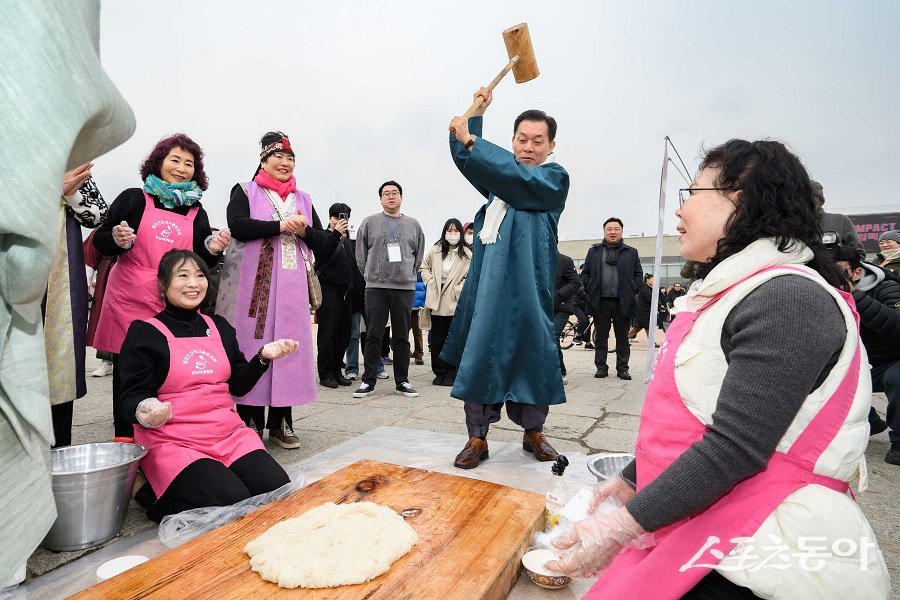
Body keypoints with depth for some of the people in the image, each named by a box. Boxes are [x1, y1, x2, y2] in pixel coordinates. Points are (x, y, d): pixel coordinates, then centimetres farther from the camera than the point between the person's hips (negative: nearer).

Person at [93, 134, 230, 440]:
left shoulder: (197, 212, 12)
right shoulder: (134, 198, 3)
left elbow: (201, 263, 15)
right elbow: (100, 240, 6)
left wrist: (212, 250, -6)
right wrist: (118, 240, -16)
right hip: (129, 301, -2)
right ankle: (125, 440, 17)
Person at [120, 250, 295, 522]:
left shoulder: (219, 326, 12)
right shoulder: (145, 332, -2)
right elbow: (131, 398, -5)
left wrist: (263, 357, -4)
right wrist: (144, 411, -28)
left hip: (230, 433, 5)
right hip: (172, 440, -5)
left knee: (280, 492, -15)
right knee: (232, 503, -26)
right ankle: (159, 499, 2)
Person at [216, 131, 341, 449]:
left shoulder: (303, 200, 17)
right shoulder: (245, 192, 9)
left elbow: (321, 244, 10)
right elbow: (237, 225, -11)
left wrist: (304, 231, -10)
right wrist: (281, 225, -14)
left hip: (290, 286, 3)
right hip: (253, 283, -3)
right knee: (251, 346, -3)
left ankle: (280, 423, 11)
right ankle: (250, 421, 7)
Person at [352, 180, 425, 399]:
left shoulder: (413, 225, 11)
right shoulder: (369, 222, 5)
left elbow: (419, 255, 14)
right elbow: (361, 254, 7)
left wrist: (409, 275, 9)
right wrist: (370, 275, 5)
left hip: (405, 287, 2)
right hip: (376, 287, -1)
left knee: (402, 336, 7)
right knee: (373, 336, 1)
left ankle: (402, 381, 15)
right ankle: (368, 381, 10)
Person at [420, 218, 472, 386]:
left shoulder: (467, 254, -4)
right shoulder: (435, 250, 6)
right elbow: (424, 267, 16)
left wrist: (459, 289, -13)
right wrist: (430, 282, 4)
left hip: (455, 301, -3)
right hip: (436, 300, 3)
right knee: (437, 339, 8)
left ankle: (452, 374, 12)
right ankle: (439, 373, 19)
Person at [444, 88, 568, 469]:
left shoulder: (554, 178, 1)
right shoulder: (501, 177, 19)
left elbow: (516, 175, -16)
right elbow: (467, 161, 20)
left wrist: (470, 139, -12)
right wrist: (477, 115, 9)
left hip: (525, 287, -4)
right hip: (486, 282, 5)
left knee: (531, 355, 4)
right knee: (479, 356, 2)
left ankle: (533, 432, 22)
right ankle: (477, 438, 11)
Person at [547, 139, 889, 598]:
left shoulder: (786, 299, -18)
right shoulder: (734, 293, 13)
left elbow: (735, 447, -24)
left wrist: (621, 526, -22)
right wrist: (631, 480, 16)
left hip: (761, 552, -8)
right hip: (705, 529, 8)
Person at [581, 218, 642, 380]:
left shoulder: (631, 252, 10)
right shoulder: (594, 251, 10)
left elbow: (638, 274, 10)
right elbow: (585, 273, 10)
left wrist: (632, 291, -2)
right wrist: (590, 290, -2)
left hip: (623, 302, 0)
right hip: (600, 301, 0)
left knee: (622, 337, 5)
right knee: (600, 336, 5)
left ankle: (622, 368, 13)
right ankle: (601, 367, 12)